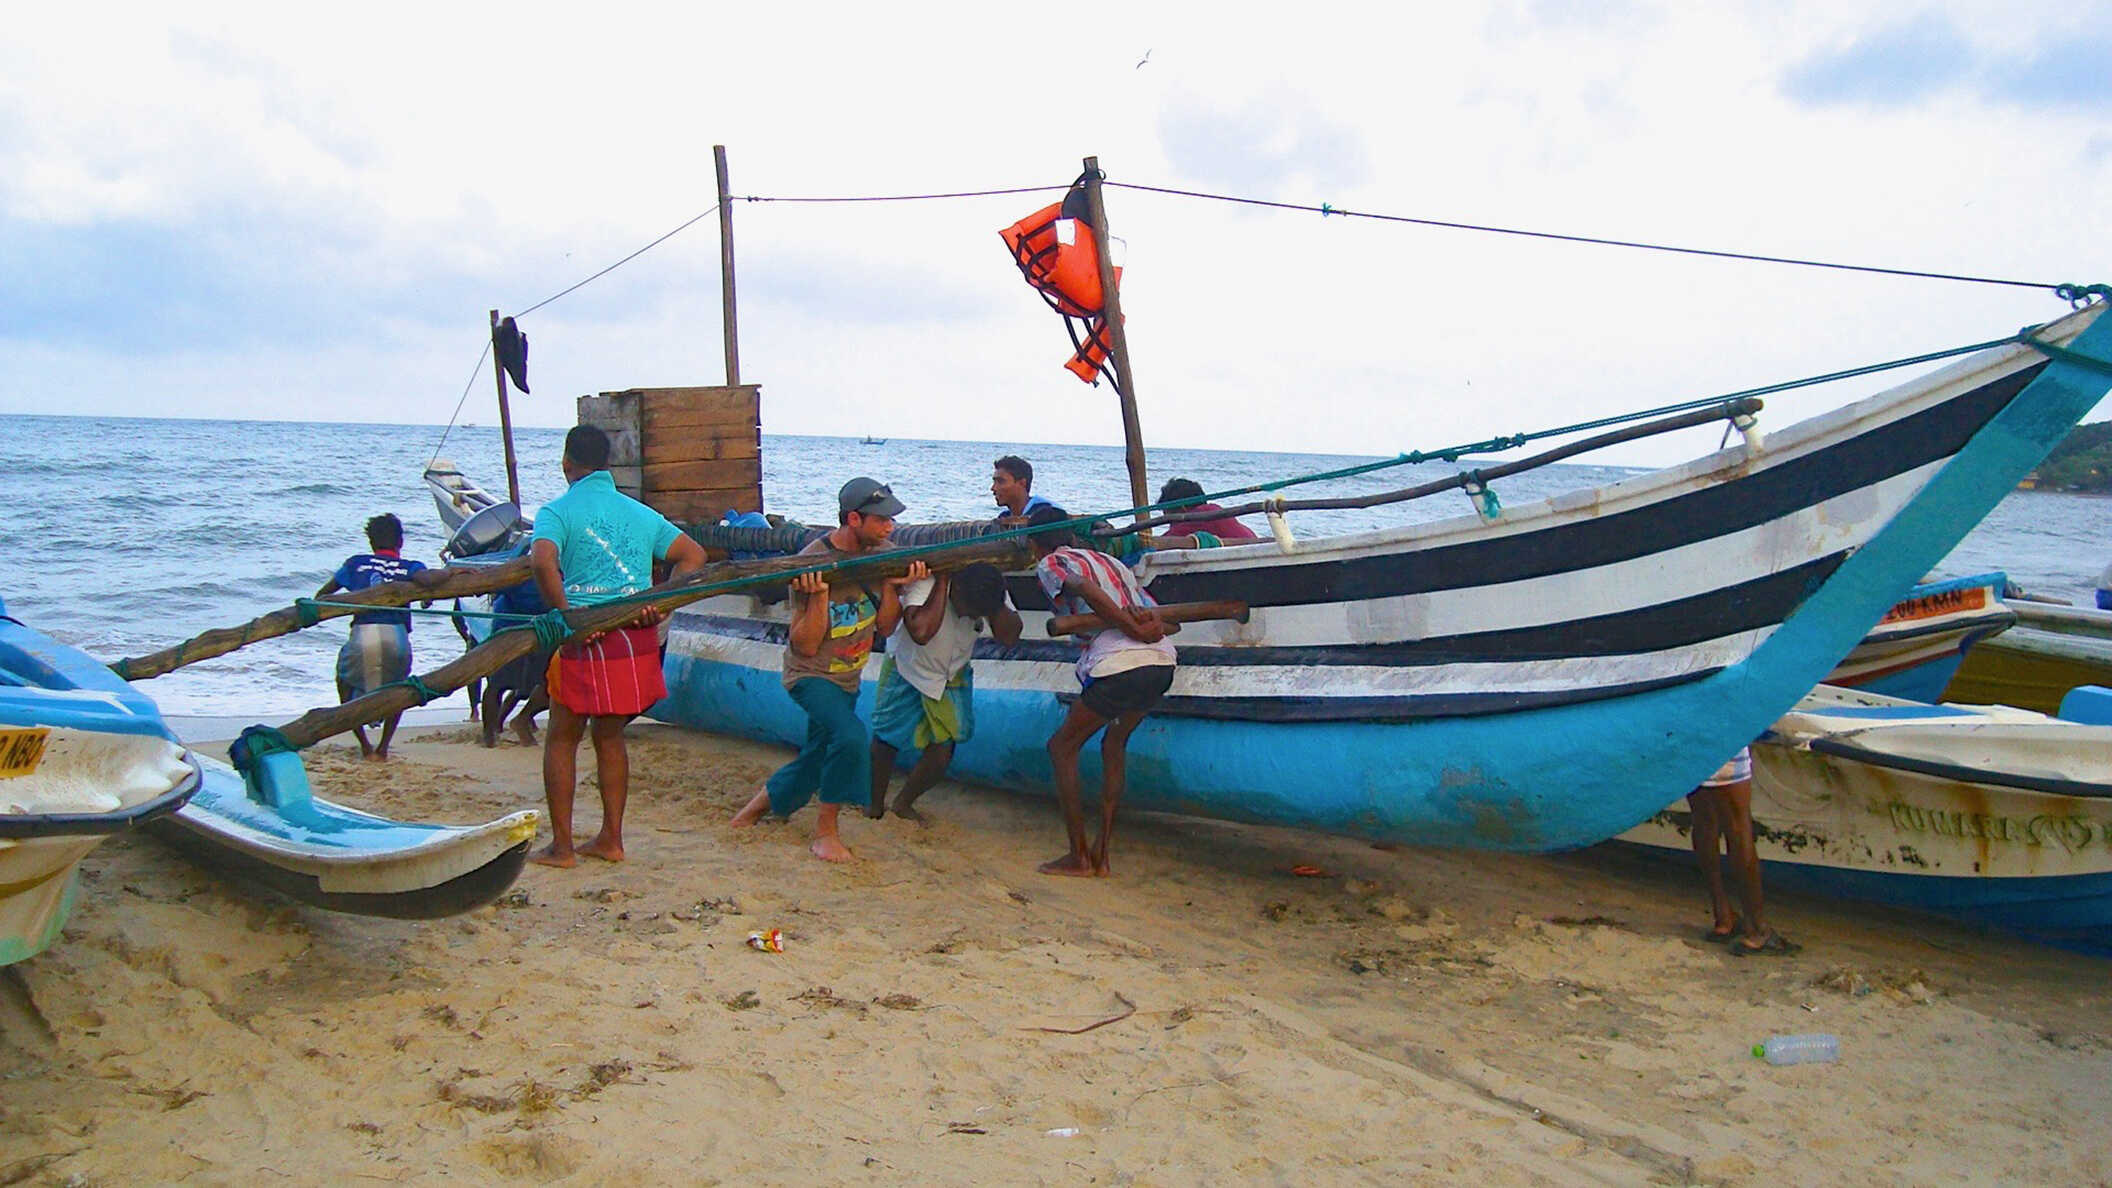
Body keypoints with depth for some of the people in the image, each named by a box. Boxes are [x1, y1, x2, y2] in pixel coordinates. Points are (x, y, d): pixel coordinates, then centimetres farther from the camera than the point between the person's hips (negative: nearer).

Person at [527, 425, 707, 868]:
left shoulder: (557, 511, -4)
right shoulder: (640, 512, 13)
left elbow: (543, 561, -23)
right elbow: (693, 555, 11)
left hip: (586, 638, -5)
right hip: (636, 638, 5)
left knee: (562, 738, 10)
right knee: (610, 735, 18)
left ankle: (561, 845, 12)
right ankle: (611, 839, 21)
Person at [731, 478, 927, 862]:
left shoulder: (880, 554, -6)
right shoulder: (812, 562, -22)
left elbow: (885, 628, -3)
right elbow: (805, 646, -21)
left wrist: (892, 585, -18)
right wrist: (820, 595, -34)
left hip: (848, 679, 7)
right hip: (812, 675, -7)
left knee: (813, 763, 16)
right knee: (850, 736, -30)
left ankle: (762, 802, 43)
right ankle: (826, 830, -11)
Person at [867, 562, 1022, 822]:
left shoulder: (986, 588, -20)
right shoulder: (925, 580, -33)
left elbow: (1009, 637, -25)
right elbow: (921, 632, -49)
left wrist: (994, 604, -37)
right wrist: (943, 583, -43)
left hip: (952, 676, 3)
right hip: (907, 668, -3)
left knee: (942, 752, 0)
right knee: (885, 743, 6)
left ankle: (903, 803, 27)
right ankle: (875, 804, 32)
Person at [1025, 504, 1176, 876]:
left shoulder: (1050, 564, 10)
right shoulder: (1110, 561, 29)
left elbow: (1086, 591, -11)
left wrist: (1135, 630, -9)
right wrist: (1150, 621, -2)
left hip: (1119, 665, -7)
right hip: (1163, 663, 7)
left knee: (1062, 746, 12)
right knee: (1114, 744, 25)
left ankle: (1079, 856, 11)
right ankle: (1102, 855, 23)